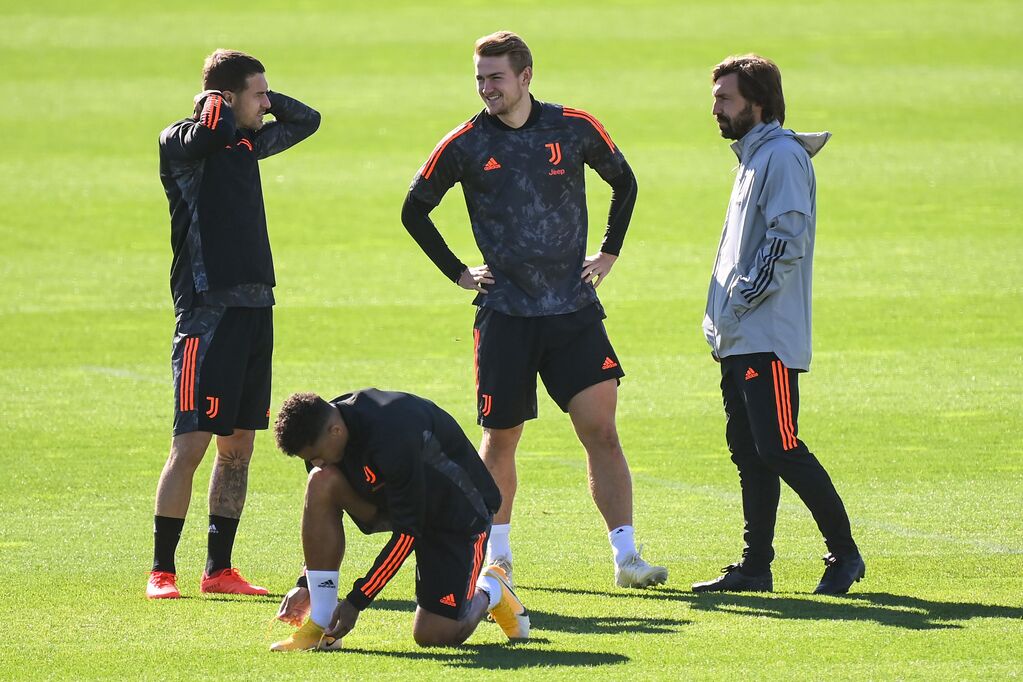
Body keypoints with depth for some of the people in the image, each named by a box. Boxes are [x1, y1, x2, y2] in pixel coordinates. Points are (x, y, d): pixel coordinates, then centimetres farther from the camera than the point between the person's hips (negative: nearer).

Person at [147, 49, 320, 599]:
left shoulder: (248, 143, 17)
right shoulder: (180, 142, -6)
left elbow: (306, 120, 29)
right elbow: (213, 131, -28)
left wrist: (262, 100, 15)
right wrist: (214, 105, -8)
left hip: (255, 307, 8)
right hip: (207, 310, -8)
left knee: (238, 444, 8)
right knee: (191, 444, -8)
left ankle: (218, 569, 14)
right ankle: (161, 571, -2)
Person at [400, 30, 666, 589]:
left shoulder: (574, 129, 1)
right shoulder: (465, 145, -1)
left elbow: (624, 182, 19)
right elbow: (414, 211, 11)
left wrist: (609, 253, 12)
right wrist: (457, 272, 6)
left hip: (574, 309, 0)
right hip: (504, 313, 0)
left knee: (601, 431, -8)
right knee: (500, 438, 5)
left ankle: (626, 558, -7)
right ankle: (496, 556, 20)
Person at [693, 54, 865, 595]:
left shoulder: (782, 156, -11)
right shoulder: (753, 158, 20)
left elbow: (786, 240, -20)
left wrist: (742, 300, -17)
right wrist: (722, 317, 16)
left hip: (770, 338, -10)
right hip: (740, 340, 10)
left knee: (778, 449, -11)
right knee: (748, 451, 9)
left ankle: (845, 553, -2)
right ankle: (755, 566, 13)